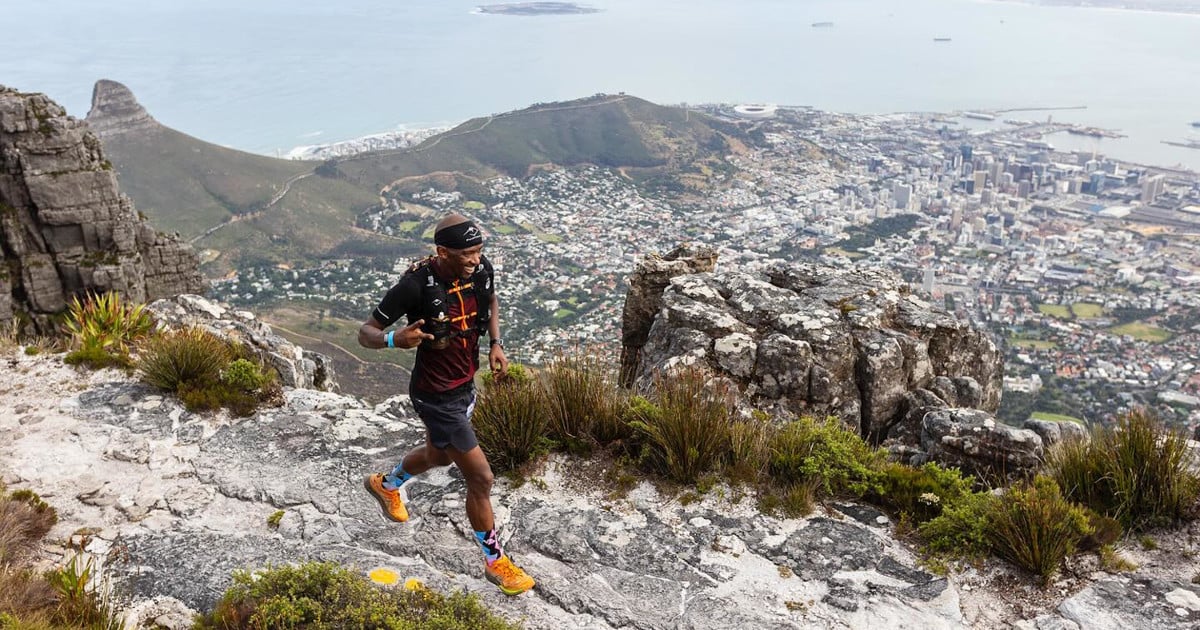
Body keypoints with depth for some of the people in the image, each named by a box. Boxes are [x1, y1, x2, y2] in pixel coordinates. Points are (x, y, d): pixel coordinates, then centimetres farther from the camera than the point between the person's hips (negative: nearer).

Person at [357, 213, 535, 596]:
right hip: (436, 398, -8)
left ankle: (386, 485, 61)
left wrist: (495, 343, -2)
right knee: (480, 478, -2)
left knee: (439, 456, 31)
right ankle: (496, 563, 19)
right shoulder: (417, 284, -28)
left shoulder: (481, 269, -11)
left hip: (465, 385, 8)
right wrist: (395, 339, -41)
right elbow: (365, 333, -19)